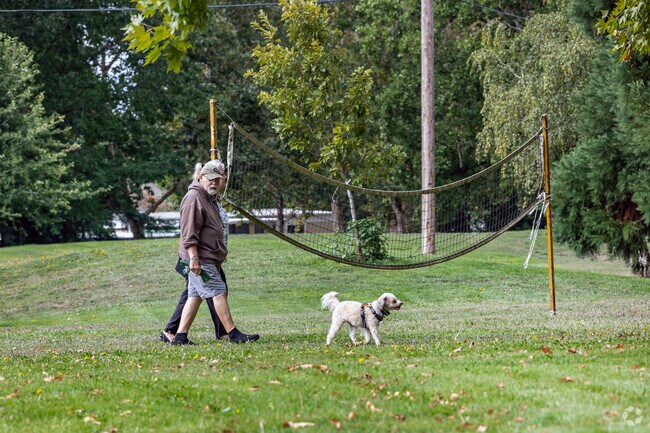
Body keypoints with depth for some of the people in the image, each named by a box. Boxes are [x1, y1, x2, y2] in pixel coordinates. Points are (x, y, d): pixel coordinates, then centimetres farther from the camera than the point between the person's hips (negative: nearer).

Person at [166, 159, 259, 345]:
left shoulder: (212, 198, 20)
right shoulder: (194, 198, -13)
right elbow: (189, 232, -20)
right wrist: (194, 258, -24)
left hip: (209, 258, 10)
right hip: (200, 259, -10)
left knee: (195, 296, 8)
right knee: (218, 292, -10)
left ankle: (180, 336, 10)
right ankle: (233, 333, -9)